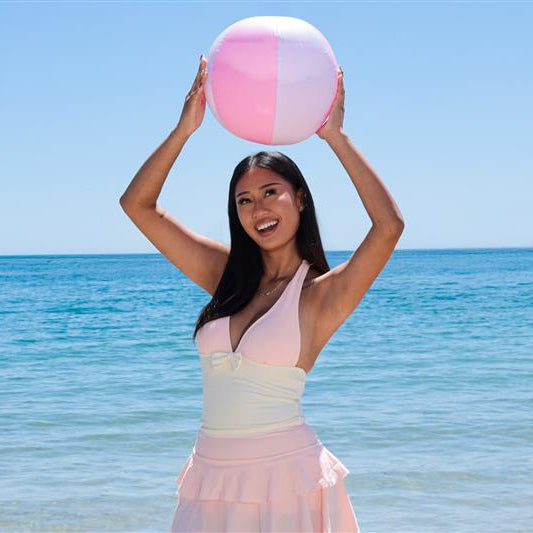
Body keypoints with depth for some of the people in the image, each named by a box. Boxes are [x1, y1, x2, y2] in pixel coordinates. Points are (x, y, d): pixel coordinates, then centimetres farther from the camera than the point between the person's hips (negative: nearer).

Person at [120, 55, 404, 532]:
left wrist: (335, 135, -18)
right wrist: (186, 127, -5)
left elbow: (390, 225, -22)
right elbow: (137, 205, 6)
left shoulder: (321, 295, -5)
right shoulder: (225, 275, 8)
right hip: (211, 479, 4)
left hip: (286, 475, -4)